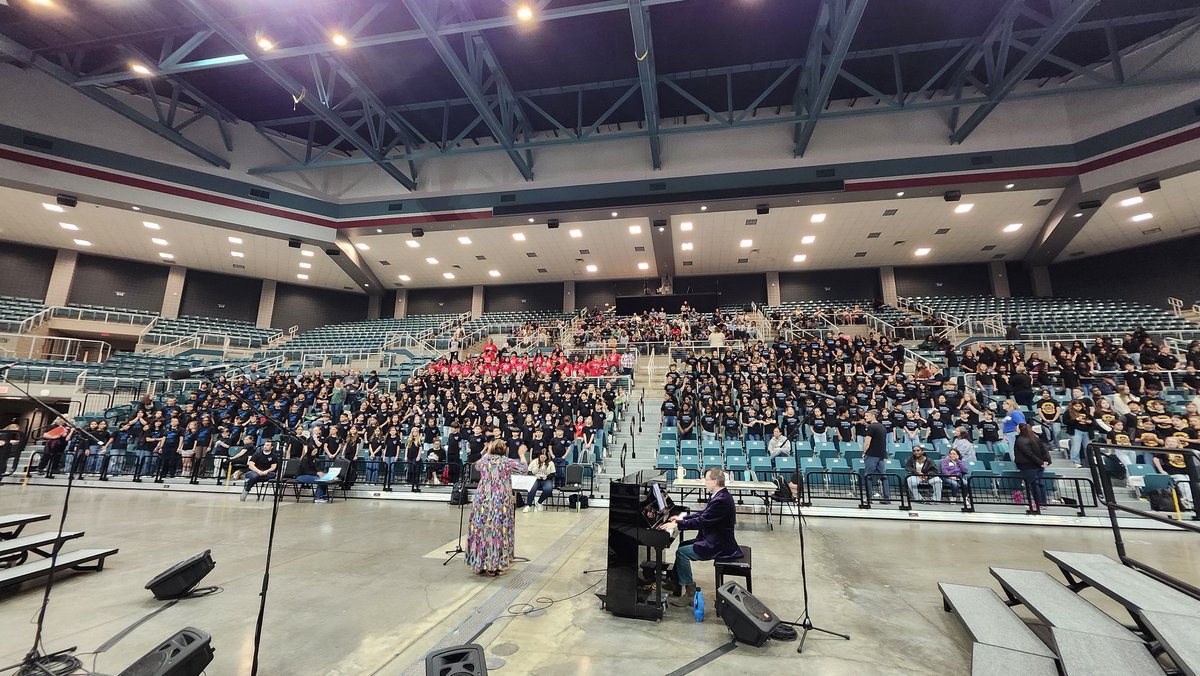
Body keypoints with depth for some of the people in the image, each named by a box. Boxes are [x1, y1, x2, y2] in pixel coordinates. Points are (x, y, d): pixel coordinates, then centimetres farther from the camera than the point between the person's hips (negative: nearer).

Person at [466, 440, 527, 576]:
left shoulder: (484, 460, 6)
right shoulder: (507, 462, -5)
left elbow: (477, 465, 30)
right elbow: (524, 468, 1)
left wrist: (487, 452, 37)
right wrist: (521, 454, 15)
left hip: (482, 501, 4)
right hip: (501, 502, -3)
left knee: (482, 531, 11)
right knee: (499, 532, 5)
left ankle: (480, 564, 19)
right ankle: (496, 566, 8)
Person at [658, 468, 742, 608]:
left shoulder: (721, 500, -26)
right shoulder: (719, 495, 6)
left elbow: (701, 521, -28)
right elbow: (703, 515, 16)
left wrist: (677, 524, -24)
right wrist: (682, 518, 10)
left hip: (718, 546, -10)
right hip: (714, 539, 10)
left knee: (681, 552, -12)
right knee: (683, 545, 13)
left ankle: (690, 594, -2)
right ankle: (675, 583, 21)